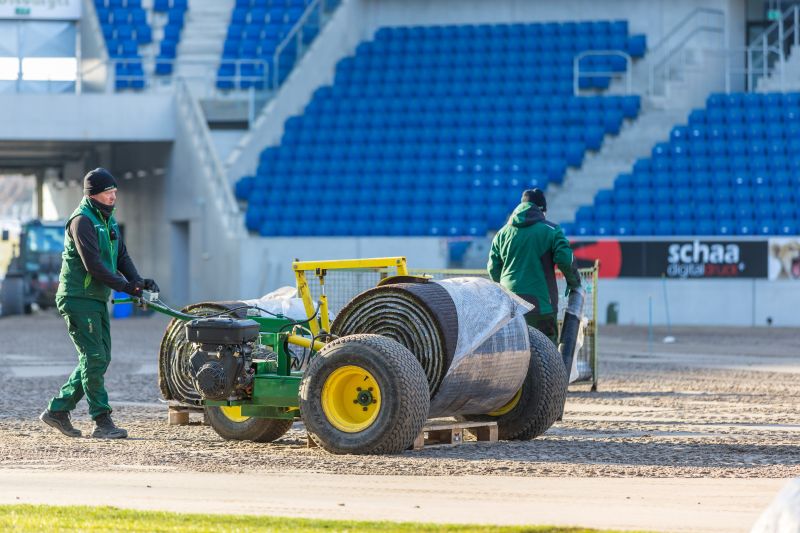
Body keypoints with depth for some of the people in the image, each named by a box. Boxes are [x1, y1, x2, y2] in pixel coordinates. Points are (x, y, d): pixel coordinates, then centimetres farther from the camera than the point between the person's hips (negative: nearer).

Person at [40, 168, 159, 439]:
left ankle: (57, 410, 17)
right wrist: (125, 286, -24)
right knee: (94, 358, -10)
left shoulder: (109, 221, 14)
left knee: (100, 359, 10)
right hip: (78, 299, -9)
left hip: (98, 300, 9)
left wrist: (138, 282, -7)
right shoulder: (82, 221, -15)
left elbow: (121, 257, 11)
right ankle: (102, 422, -8)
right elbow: (93, 264, -22)